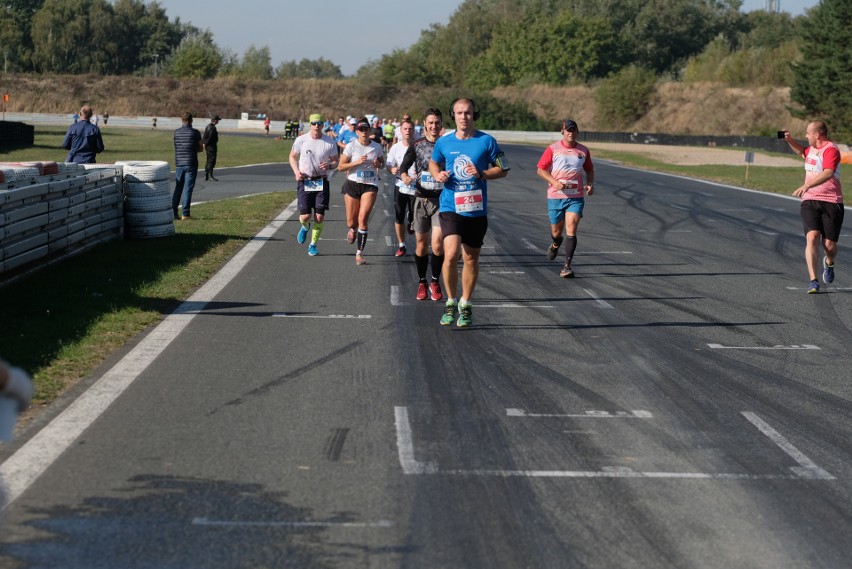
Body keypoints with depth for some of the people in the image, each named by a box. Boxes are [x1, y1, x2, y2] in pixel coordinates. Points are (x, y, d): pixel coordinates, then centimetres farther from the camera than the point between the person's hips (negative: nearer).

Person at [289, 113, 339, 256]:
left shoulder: (330, 142, -2)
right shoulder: (301, 140, -3)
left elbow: (335, 161, 8)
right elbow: (293, 156, 10)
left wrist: (329, 166, -16)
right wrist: (296, 171, -7)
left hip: (321, 182, 1)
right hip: (304, 181, 0)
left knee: (320, 217, -3)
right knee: (305, 216, -7)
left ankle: (313, 245, 16)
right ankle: (305, 227, 32)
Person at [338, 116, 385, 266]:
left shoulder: (377, 147, 0)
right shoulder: (351, 146, -5)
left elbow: (383, 163, 16)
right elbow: (340, 166, -5)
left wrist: (378, 164, -8)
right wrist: (357, 162, -18)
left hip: (370, 186, 0)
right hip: (353, 185, 0)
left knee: (363, 219, -12)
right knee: (351, 222, 6)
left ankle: (359, 253, -6)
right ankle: (353, 229, 46)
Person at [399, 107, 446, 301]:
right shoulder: (416, 145, 4)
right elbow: (403, 167, 0)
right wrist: (405, 177, -22)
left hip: (442, 200, -2)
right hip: (421, 198, 2)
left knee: (438, 244, -13)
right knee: (422, 244, 7)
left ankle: (435, 282, 6)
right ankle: (422, 283, 23)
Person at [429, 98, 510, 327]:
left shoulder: (486, 141, -2)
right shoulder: (444, 142, 4)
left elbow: (503, 169, 4)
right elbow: (433, 163, 22)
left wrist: (481, 173, -13)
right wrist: (438, 175, 0)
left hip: (476, 210, 0)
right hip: (450, 207, 0)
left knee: (471, 259, 9)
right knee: (451, 254, -17)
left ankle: (465, 305, 26)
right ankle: (451, 302, 2)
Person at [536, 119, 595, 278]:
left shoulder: (583, 151, 6)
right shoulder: (553, 149, -1)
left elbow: (589, 170, 20)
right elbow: (540, 170, 0)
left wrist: (590, 184, 1)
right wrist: (555, 182, -15)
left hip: (576, 197, 0)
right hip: (555, 196, 0)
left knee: (571, 231, -14)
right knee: (556, 232, 11)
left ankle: (567, 266, -12)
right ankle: (556, 244, 48)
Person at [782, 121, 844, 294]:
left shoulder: (831, 149, -12)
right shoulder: (812, 148, 15)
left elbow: (827, 173, -30)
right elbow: (802, 152, 42)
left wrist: (806, 185, -41)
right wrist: (789, 140, 25)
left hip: (831, 202, -5)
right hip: (810, 201, 6)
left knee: (829, 245, -2)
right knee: (812, 237, -16)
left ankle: (829, 263, 36)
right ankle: (813, 281, -21)